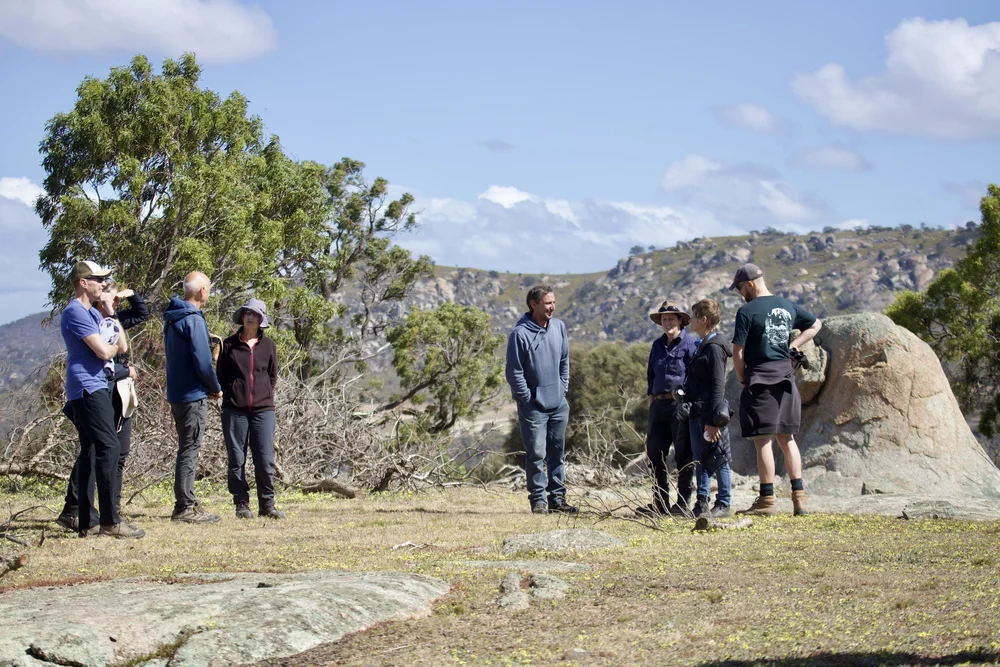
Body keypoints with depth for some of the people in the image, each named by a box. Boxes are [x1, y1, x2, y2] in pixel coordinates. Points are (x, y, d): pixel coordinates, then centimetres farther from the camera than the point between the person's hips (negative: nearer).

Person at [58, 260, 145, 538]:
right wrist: (113, 344, 2)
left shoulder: (93, 314, 19)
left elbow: (122, 347, 15)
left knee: (91, 452, 9)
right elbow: (103, 352, -19)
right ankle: (110, 520, -17)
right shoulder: (75, 312, -12)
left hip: (95, 388, 10)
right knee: (108, 447, -15)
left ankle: (86, 520, 11)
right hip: (88, 388, -10)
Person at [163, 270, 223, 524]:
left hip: (176, 393, 9)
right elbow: (203, 361, -19)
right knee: (189, 450, -5)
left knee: (187, 449, 15)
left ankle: (185, 504, 20)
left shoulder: (172, 319, 13)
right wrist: (216, 388, -3)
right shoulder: (193, 320, -16)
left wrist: (208, 387, 14)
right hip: (192, 395, -9)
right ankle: (185, 507, -3)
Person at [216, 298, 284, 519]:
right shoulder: (229, 344, 5)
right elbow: (220, 376, 10)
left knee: (265, 460, -3)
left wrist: (266, 397, 7)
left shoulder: (268, 346, 9)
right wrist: (231, 395, 3)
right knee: (236, 460, 1)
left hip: (263, 409, 0)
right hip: (234, 410, 0)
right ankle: (241, 504, 10)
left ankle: (267, 504, 6)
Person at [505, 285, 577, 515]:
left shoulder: (559, 327, 3)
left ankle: (558, 498, 19)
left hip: (559, 404, 6)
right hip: (533, 406, -6)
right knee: (536, 454, -3)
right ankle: (538, 500, 6)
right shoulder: (520, 334, -15)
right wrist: (528, 398, -11)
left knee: (558, 453, 12)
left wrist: (563, 389, 11)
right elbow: (514, 372, -12)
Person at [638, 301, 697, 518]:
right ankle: (660, 502, 15)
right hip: (659, 404, 7)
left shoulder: (689, 345, -5)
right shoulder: (657, 345, 14)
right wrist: (651, 396, 15)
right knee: (655, 452, 7)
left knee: (683, 455, 0)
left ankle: (683, 503, 6)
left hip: (681, 405, -7)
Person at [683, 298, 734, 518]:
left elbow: (718, 385, -19)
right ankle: (701, 503, 18)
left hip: (710, 411, -10)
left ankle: (724, 504, 4)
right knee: (700, 459, 12)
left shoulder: (714, 347, -15)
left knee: (718, 459, -2)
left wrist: (713, 419, -21)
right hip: (697, 412, 10)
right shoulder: (703, 345, 15)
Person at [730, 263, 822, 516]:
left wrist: (743, 380, 3)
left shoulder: (747, 311, -10)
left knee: (763, 440, -4)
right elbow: (816, 324, 27)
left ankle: (767, 500, -3)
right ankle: (799, 498, 8)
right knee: (787, 438, 11)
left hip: (760, 380, -6)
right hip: (786, 378, 6)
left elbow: (738, 353, -12)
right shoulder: (788, 307, 11)